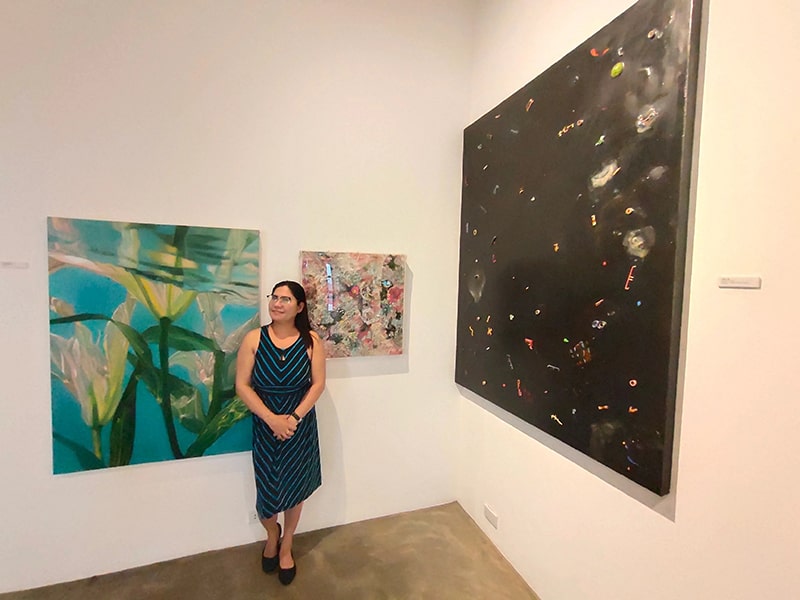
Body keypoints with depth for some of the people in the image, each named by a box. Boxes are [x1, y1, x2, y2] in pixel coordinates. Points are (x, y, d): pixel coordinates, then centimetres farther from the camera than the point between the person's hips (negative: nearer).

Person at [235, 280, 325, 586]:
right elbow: (242, 385, -9)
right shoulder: (254, 339, -10)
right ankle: (272, 534, 48)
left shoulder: (311, 341, -10)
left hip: (300, 426, 0)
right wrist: (272, 419, -17)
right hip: (265, 425, 0)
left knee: (294, 488, 15)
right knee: (267, 489, 11)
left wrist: (294, 417, -17)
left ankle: (286, 547, 43)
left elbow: (318, 384, -8)